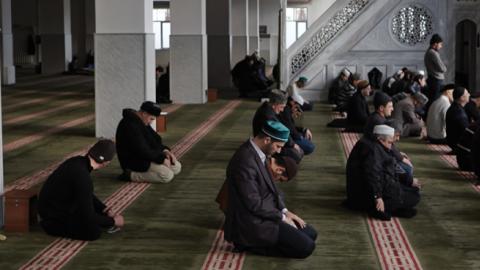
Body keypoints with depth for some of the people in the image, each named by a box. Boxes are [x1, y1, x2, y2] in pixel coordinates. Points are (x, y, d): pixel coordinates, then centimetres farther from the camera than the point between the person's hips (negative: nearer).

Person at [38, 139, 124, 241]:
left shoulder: (78, 161, -4)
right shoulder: (82, 177, -32)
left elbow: (87, 195, 14)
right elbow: (88, 217, -26)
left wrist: (107, 212, 8)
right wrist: (113, 221, -12)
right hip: (54, 216, -9)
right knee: (94, 231, -18)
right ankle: (52, 225, -4)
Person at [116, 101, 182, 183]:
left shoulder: (141, 122, 9)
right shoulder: (131, 125, -24)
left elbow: (155, 138, 18)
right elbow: (142, 151, -27)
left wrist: (164, 150, -1)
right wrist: (162, 158, -19)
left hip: (147, 156, 11)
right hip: (135, 161, -11)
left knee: (177, 167, 7)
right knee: (167, 176, -23)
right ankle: (132, 175, -14)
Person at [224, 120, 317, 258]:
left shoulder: (257, 152, 5)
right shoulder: (245, 161, -27)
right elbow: (254, 204, -25)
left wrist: (284, 211, 5)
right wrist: (282, 217, -12)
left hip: (264, 213, 10)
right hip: (253, 222, -10)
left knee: (310, 234, 12)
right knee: (306, 247, -13)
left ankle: (256, 240, 9)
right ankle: (252, 243, -3)